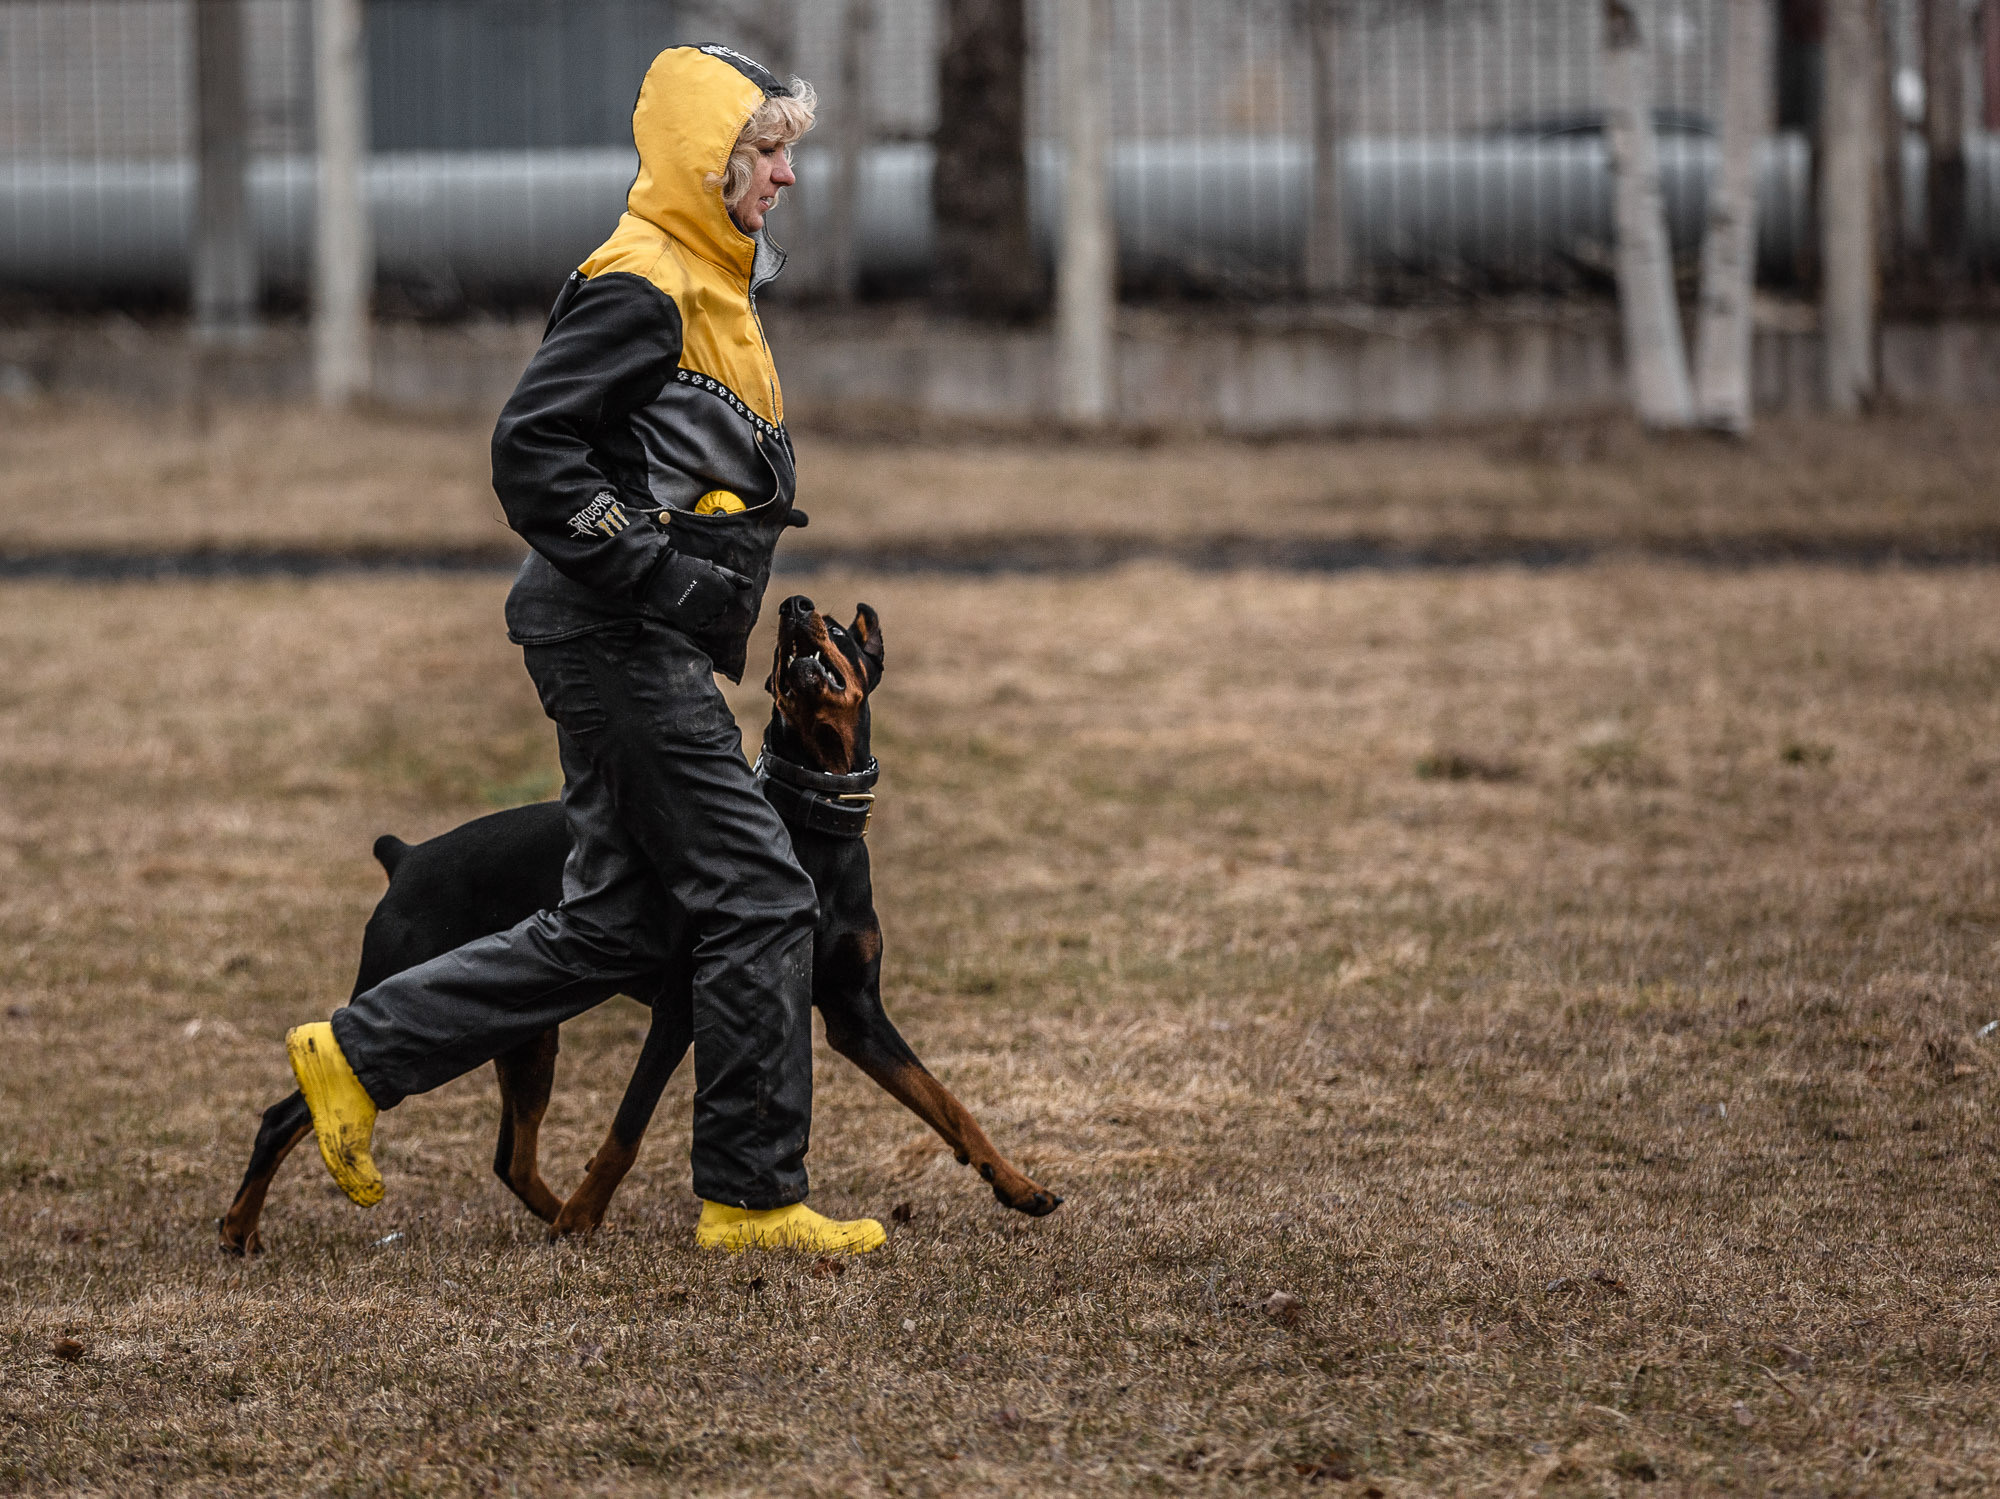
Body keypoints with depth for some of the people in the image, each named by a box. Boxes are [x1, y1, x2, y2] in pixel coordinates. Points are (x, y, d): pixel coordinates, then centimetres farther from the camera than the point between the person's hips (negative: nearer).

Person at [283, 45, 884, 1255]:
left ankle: (360, 1054, 16)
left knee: (622, 925, 11)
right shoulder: (641, 286, -14)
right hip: (623, 645, -10)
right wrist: (654, 571, -21)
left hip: (650, 654, 10)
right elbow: (532, 451, -20)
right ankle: (756, 1197, 0)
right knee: (759, 902, -7)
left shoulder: (707, 288, 18)